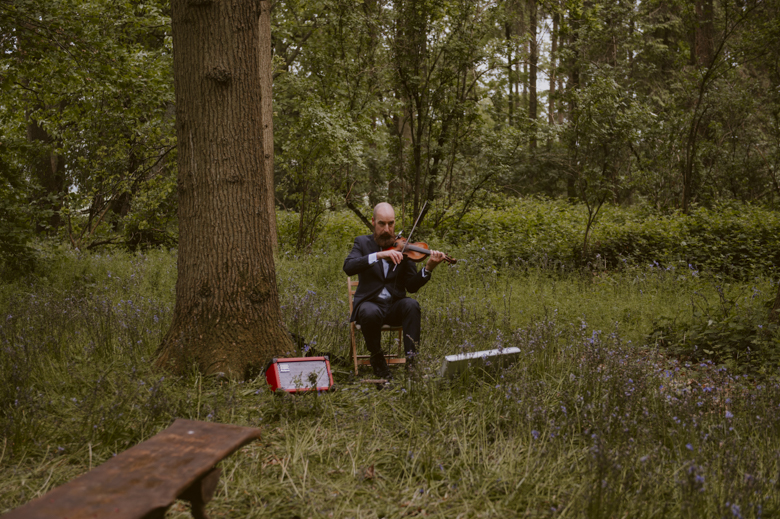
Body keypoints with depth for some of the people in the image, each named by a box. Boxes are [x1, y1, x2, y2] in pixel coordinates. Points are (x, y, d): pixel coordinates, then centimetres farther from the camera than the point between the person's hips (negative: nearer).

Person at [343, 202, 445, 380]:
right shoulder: (362, 242, 3)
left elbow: (411, 286, -3)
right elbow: (348, 267, -19)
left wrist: (428, 268, -21)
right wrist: (378, 255, -32)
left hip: (395, 305, 1)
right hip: (369, 303, -1)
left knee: (412, 305, -31)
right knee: (371, 313, -35)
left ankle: (411, 357, -29)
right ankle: (377, 357, -9)